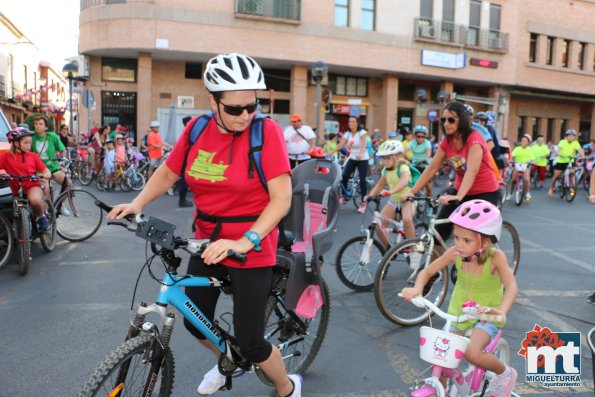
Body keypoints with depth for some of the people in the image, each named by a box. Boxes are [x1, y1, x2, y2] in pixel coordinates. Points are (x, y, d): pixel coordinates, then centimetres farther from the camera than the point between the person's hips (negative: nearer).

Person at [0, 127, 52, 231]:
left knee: (35, 199, -35)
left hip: (33, 185, -2)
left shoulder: (33, 156, 5)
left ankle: (41, 217, -9)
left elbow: (46, 171, 7)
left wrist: (46, 175, -14)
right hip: (16, 189, 2)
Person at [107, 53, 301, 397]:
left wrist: (245, 241, -31)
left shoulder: (266, 131, -16)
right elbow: (168, 173, 10)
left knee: (250, 342, 1)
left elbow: (282, 197, -22)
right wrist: (137, 204, -5)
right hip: (207, 243, 6)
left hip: (252, 248, -5)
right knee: (195, 322, 19)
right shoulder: (197, 130, -3)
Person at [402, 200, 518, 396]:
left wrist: (501, 311, -53)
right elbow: (427, 271, -11)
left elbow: (511, 286, -35)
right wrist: (417, 288, -31)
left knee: (473, 353, -25)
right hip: (458, 310, 4)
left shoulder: (495, 257, -25)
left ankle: (505, 373, 8)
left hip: (486, 315, -3)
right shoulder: (455, 253, -17)